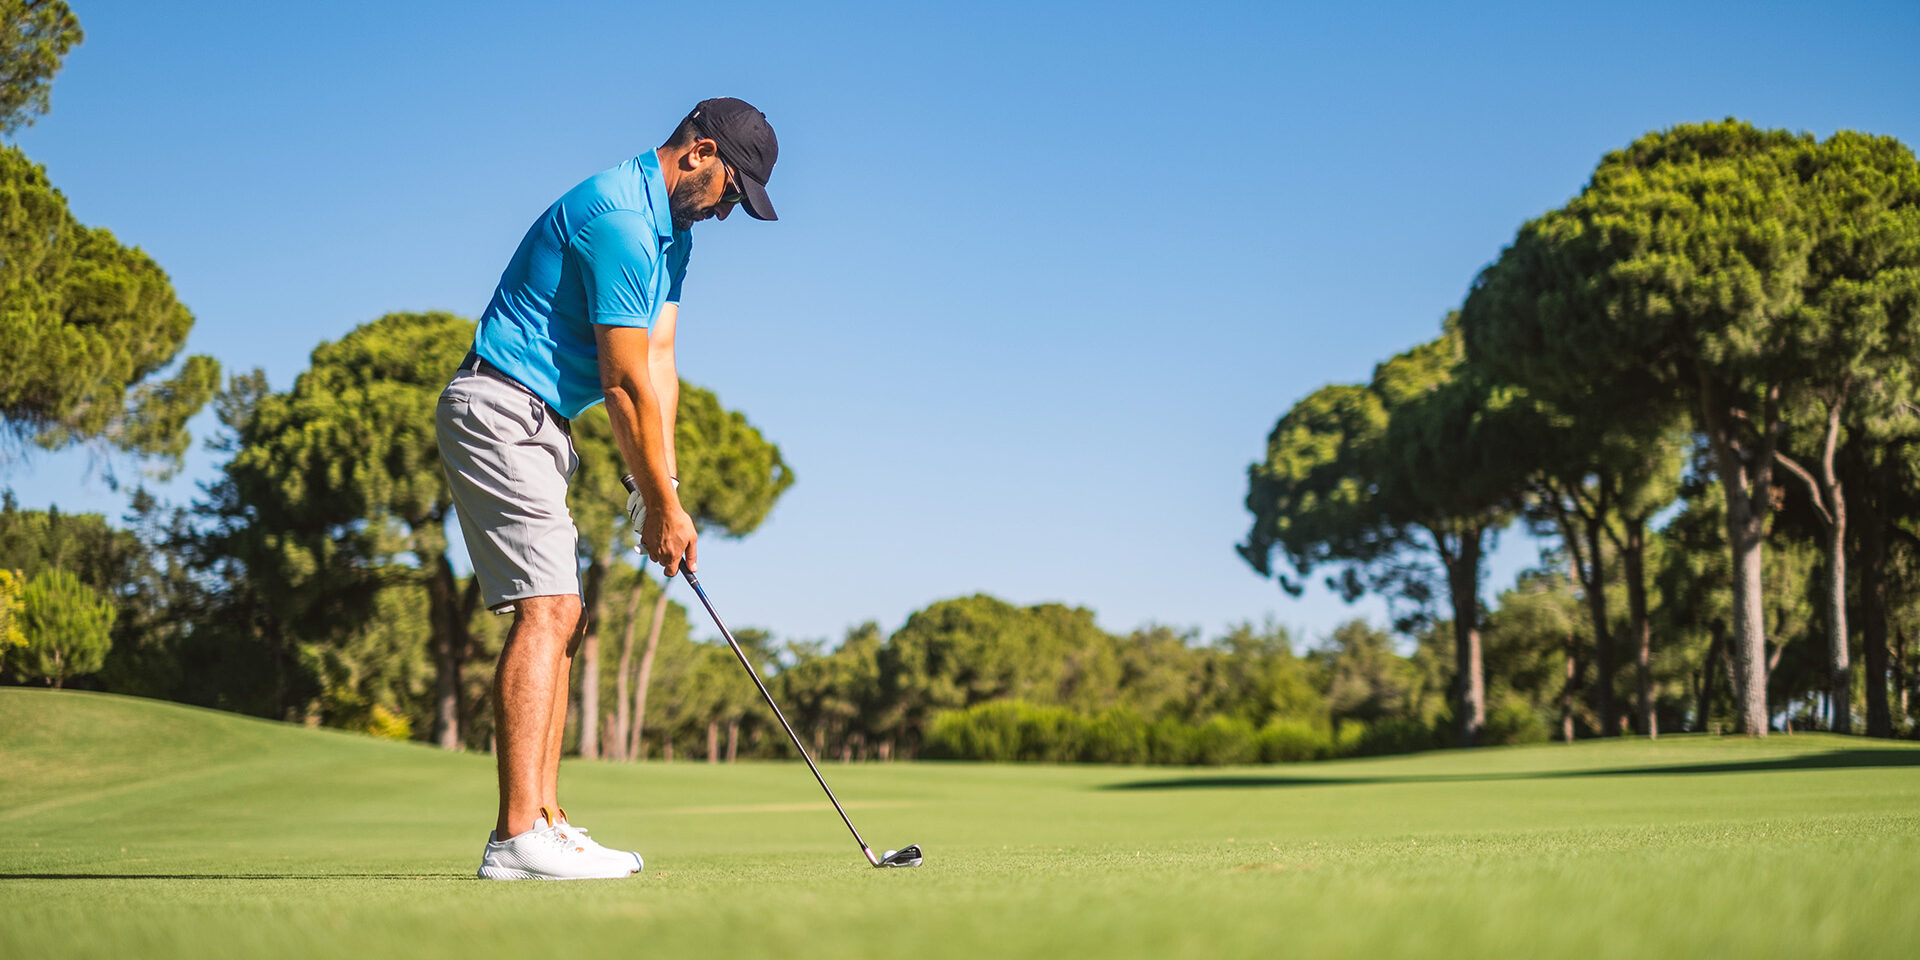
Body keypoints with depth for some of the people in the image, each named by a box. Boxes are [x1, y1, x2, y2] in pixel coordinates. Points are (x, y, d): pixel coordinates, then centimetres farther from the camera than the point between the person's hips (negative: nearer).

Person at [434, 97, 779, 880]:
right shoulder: (618, 218, -19)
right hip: (501, 410, -11)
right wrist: (664, 506, -11)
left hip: (536, 426, 11)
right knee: (545, 610, -17)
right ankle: (517, 838, -21)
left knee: (557, 616, 8)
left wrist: (661, 489, 2)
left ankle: (543, 823, 8)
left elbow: (659, 363, 11)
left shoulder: (670, 230, 14)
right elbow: (626, 382, -18)